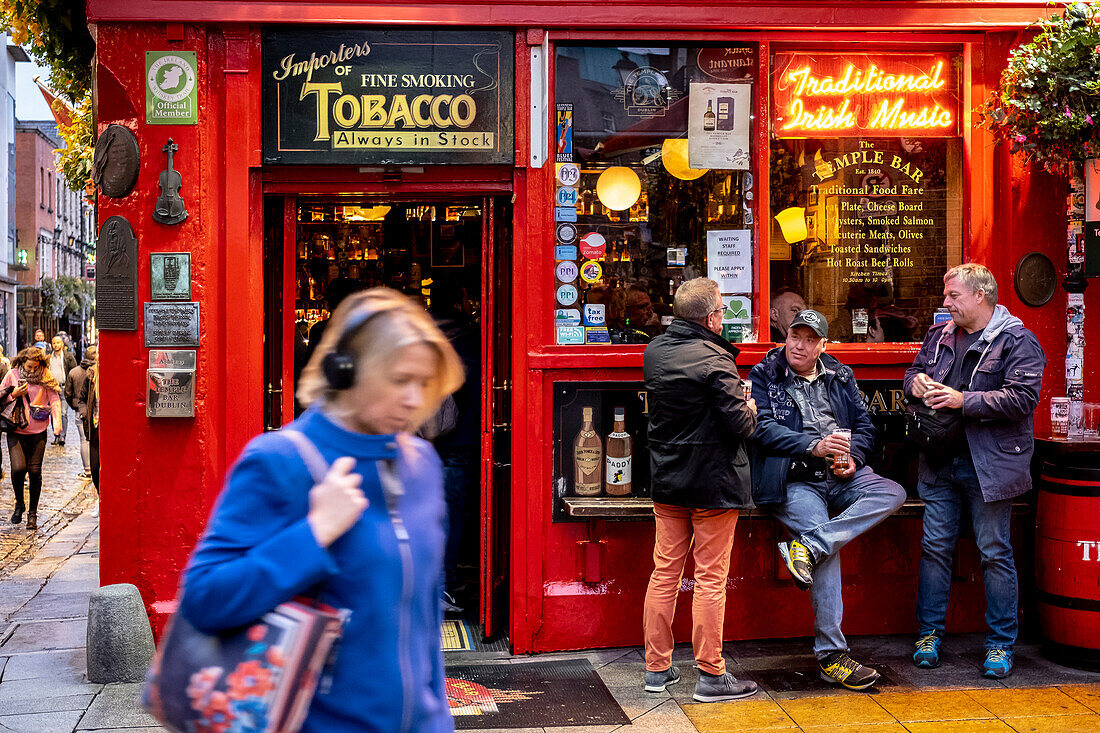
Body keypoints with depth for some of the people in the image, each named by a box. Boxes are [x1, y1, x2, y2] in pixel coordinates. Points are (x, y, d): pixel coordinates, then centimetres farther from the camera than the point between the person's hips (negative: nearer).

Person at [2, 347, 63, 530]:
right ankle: (19, 504, 11)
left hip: (38, 432, 0)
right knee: (18, 467, -16)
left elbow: (54, 400, 2)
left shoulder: (46, 376, 1)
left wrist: (57, 422, -11)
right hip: (16, 431, 0)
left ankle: (32, 513, 13)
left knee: (35, 472, -2)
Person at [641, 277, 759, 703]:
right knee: (710, 579, 1)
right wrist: (750, 409, 3)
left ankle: (656, 668, 18)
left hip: (667, 480, 7)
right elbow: (739, 424, -19)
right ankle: (711, 675, 7)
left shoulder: (653, 353, 4)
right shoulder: (714, 361, -19)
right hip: (713, 484, -6)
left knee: (664, 573, 11)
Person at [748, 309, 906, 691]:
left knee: (893, 494, -23)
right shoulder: (764, 377, 6)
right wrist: (813, 446, -19)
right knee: (827, 553, -26)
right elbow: (763, 428, -7)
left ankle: (808, 547, -30)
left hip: (839, 476, 5)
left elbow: (864, 425, 18)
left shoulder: (840, 377, 18)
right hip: (793, 480, -5)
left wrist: (853, 457, -4)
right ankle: (830, 653, -21)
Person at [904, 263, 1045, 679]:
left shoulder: (1018, 342, -6)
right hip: (940, 461, 6)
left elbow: (1023, 397, -17)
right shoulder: (939, 336, 14)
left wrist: (963, 401, -19)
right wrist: (916, 382, 2)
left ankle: (1001, 644, 12)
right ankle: (929, 632, 19)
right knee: (935, 547, 8)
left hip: (989, 465, -5)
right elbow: (914, 372, 27)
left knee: (995, 552, 2)